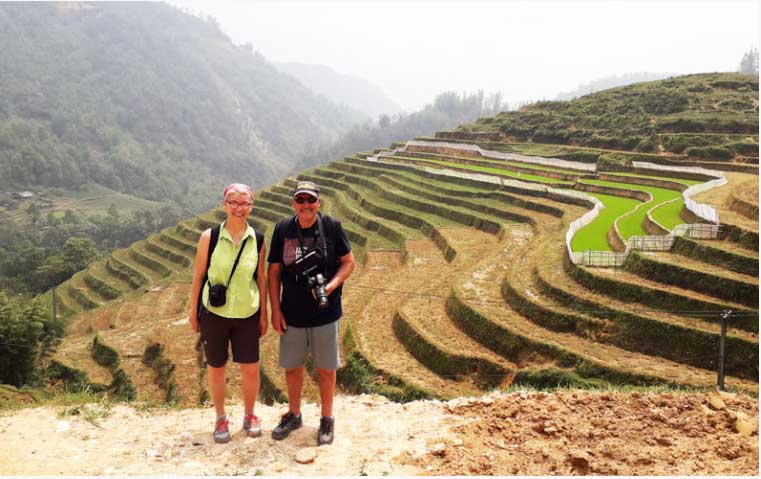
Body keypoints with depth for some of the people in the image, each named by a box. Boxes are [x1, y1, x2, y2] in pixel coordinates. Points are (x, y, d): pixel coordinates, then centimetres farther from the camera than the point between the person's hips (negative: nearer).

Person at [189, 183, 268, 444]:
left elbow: (261, 278, 3)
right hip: (214, 313, -1)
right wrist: (193, 311, 1)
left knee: (251, 368, 4)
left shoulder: (258, 239, -4)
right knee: (216, 367, 11)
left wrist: (264, 314, 5)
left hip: (247, 314, 1)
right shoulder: (209, 236, -9)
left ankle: (249, 415, 28)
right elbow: (198, 275, -2)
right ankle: (220, 418, 30)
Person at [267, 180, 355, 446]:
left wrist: (331, 286, -18)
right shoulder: (282, 229, -3)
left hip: (325, 313, -2)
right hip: (292, 314, 2)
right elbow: (273, 271, 2)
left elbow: (348, 261, 0)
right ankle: (294, 414, 37)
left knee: (326, 368, 10)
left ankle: (327, 419, 29)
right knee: (292, 366, 15)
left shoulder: (332, 226, -8)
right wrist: (275, 310, -1)